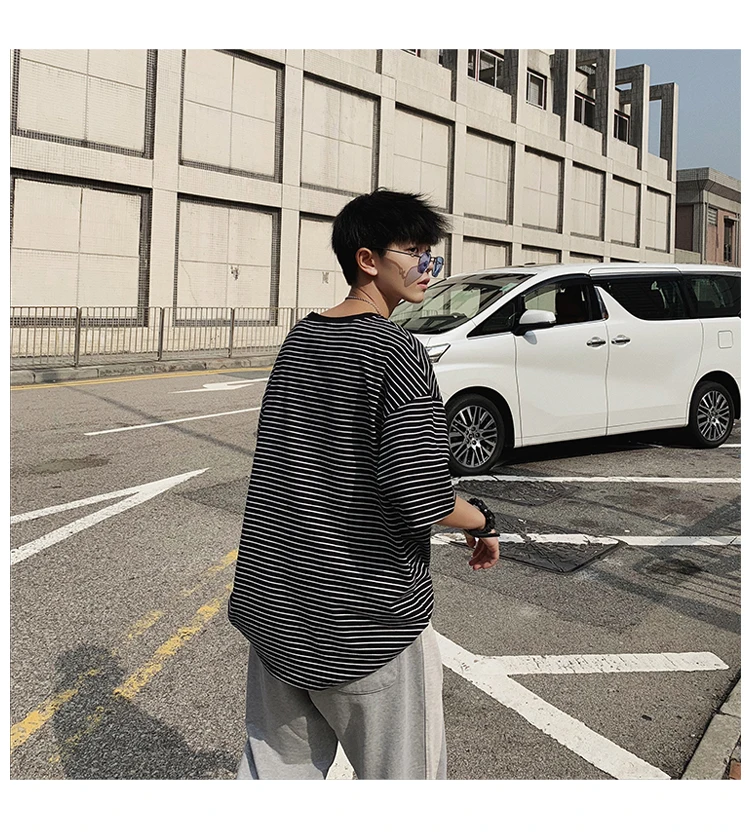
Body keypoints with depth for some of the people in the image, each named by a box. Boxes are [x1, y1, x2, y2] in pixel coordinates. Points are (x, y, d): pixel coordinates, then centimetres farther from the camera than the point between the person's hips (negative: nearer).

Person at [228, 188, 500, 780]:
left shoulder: (299, 340, 6)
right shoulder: (397, 354, -17)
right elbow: (423, 496, -24)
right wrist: (482, 522, -5)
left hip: (272, 599, 8)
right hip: (365, 617, -7)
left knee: (275, 768, 20)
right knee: (401, 775, 12)